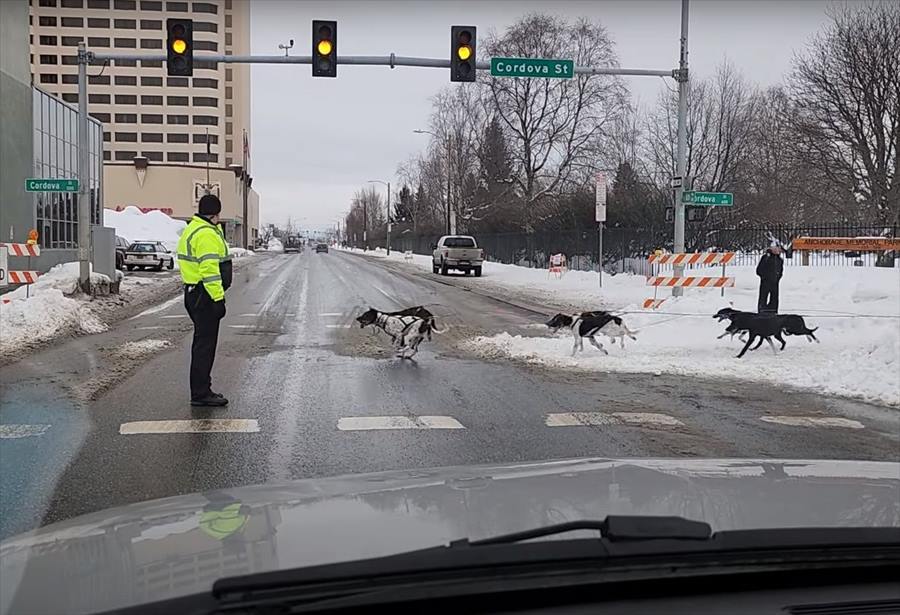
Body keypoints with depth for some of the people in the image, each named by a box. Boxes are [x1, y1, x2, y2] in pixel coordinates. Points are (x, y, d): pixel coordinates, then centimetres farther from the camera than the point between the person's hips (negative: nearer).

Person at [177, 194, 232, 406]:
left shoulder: (191, 229, 17)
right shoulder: (207, 234, -17)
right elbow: (209, 269, -23)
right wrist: (218, 298, -23)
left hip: (193, 292, 11)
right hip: (205, 296, -11)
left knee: (203, 343, 17)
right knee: (205, 344, -6)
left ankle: (201, 389, 24)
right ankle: (200, 394, -3)